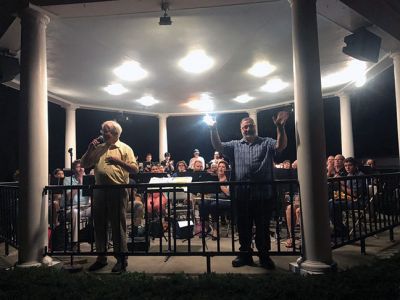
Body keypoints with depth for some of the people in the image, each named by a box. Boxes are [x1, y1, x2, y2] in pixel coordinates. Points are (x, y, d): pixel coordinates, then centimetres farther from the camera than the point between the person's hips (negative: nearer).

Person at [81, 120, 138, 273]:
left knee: (118, 226, 1)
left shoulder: (125, 148, 2)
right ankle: (101, 258, 27)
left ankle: (121, 259, 13)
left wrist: (118, 161, -17)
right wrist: (90, 149, 1)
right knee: (99, 224, 13)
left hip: (117, 191, -5)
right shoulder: (98, 148, 16)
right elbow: (83, 164, 14)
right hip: (99, 190, 5)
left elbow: (135, 169, -6)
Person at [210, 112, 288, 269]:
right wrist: (214, 130, -12)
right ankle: (245, 254, 29)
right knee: (243, 227, 13)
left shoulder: (266, 143, 8)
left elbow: (281, 145, -10)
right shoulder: (235, 145, 13)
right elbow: (218, 146, 2)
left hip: (263, 195, -2)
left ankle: (264, 256, 25)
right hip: (242, 195, 2)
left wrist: (280, 127, -26)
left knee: (263, 227, 9)